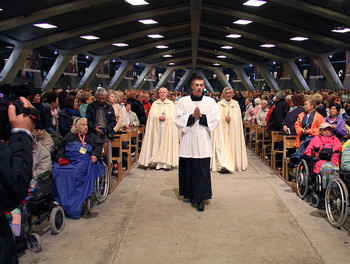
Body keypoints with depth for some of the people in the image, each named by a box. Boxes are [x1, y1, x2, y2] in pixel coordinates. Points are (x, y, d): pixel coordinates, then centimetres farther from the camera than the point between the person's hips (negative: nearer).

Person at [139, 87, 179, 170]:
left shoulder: (171, 104, 9)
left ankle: (166, 163, -2)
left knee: (167, 143, -5)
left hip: (168, 128, -1)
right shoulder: (155, 104, 12)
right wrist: (158, 117, -14)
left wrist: (166, 117, -15)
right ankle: (159, 163, 1)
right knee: (158, 142, -3)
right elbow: (152, 116, 4)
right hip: (157, 128, 1)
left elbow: (173, 116, 1)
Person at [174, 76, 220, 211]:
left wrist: (201, 116, -13)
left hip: (203, 141, -1)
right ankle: (190, 194, 26)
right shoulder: (183, 101, 5)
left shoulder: (210, 101, 5)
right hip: (188, 140, 1)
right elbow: (178, 119, -1)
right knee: (188, 168, 8)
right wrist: (192, 116, -14)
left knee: (202, 170, -4)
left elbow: (216, 119, -1)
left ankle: (201, 198, 1)